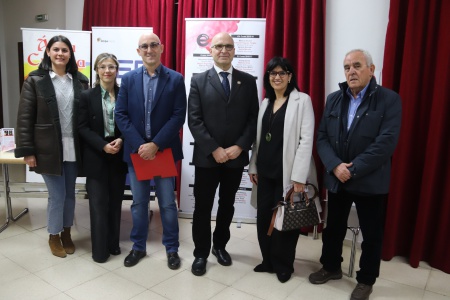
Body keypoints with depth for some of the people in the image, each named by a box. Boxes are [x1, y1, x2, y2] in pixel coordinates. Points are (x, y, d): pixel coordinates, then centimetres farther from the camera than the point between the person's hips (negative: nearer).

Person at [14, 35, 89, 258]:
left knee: (70, 193, 12)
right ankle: (54, 236, 25)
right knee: (57, 194, 2)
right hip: (48, 148, -3)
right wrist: (27, 151, -8)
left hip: (73, 148, 3)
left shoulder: (80, 80, 5)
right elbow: (24, 117, -4)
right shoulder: (35, 80, -2)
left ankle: (66, 233, 32)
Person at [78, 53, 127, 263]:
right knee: (99, 203, 1)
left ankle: (113, 243, 25)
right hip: (96, 157, -2)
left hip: (119, 155, 2)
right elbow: (82, 128, -5)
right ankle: (100, 249, 14)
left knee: (115, 201, 10)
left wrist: (121, 140, -13)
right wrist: (103, 145, -17)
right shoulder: (87, 96, 0)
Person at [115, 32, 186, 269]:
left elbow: (179, 116, -8)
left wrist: (156, 144, -16)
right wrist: (139, 145, -12)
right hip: (137, 150, 2)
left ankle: (172, 248, 24)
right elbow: (120, 115, -1)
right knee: (139, 203, 13)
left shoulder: (175, 79, -2)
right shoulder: (128, 79, 5)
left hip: (164, 150, -2)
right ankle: (138, 247, 30)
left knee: (167, 203, 7)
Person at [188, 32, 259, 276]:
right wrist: (214, 149, -15)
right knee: (203, 207, 7)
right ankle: (201, 253, 24)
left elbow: (253, 119, 0)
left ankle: (220, 245, 36)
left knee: (227, 205, 16)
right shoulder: (199, 80, 0)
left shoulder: (248, 81, 5)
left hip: (236, 156, 2)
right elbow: (194, 120, -8)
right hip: (207, 156, -2)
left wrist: (239, 147, -12)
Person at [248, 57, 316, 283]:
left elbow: (306, 139, -12)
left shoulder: (302, 100, -6)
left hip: (288, 172, -5)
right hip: (266, 171, 6)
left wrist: (299, 176, -17)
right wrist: (253, 166, 10)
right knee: (263, 217, 11)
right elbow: (259, 137, 13)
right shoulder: (266, 102, 12)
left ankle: (283, 265, 27)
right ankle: (268, 260, 30)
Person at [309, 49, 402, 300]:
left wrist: (353, 169, -20)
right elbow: (322, 137, 0)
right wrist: (335, 166, -15)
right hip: (337, 179, 4)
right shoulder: (334, 99, 6)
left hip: (370, 181, -3)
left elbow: (386, 142, -17)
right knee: (333, 227, 17)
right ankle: (331, 267, 39)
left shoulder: (389, 100, -7)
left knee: (372, 234, 11)